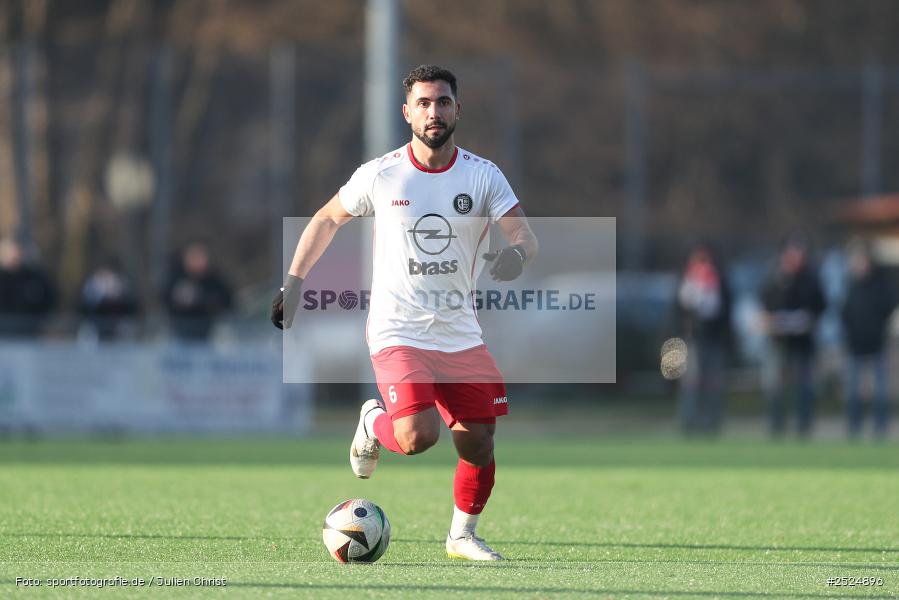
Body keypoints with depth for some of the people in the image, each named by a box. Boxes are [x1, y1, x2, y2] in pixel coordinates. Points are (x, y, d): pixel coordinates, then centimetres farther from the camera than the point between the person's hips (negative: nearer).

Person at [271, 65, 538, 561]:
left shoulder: (483, 176, -1)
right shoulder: (380, 175, -5)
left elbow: (524, 234, -10)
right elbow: (328, 219, 11)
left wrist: (516, 254, -33)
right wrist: (293, 282, 10)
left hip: (461, 333, 3)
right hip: (397, 331, -3)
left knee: (479, 443, 1)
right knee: (418, 436, -22)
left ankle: (463, 535, 25)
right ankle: (373, 424, 13)